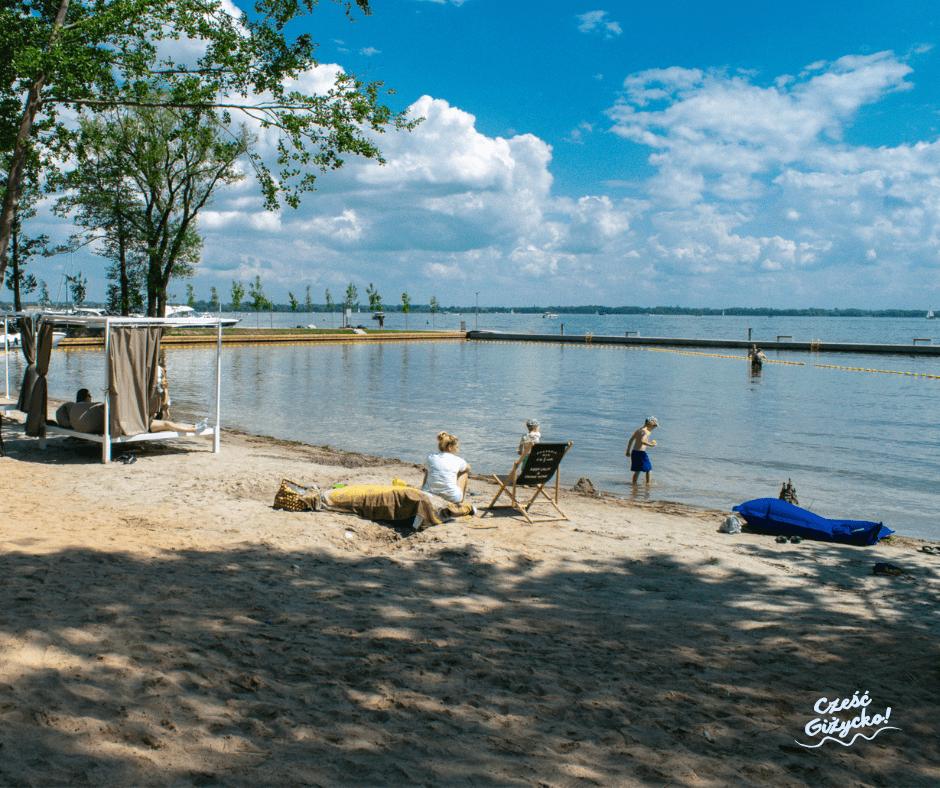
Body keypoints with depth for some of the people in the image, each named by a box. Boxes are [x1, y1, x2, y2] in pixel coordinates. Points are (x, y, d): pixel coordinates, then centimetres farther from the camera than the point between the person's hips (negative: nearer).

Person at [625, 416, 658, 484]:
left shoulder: (638, 430, 14)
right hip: (641, 453, -8)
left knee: (637, 470, 18)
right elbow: (642, 441, -28)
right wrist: (651, 444, -17)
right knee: (648, 469, 10)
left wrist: (628, 451, 21)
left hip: (634, 452, 8)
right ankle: (648, 483, 15)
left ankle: (634, 483, 19)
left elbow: (630, 440, 16)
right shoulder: (647, 432, -11)